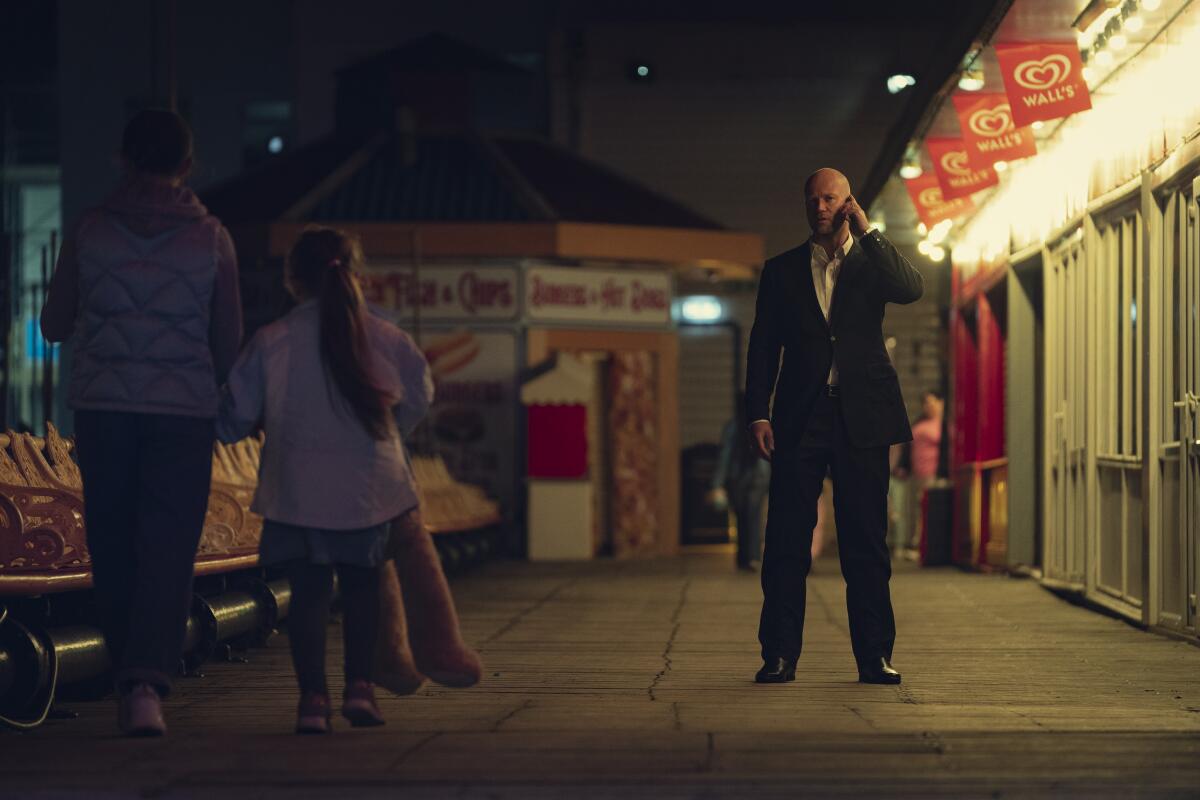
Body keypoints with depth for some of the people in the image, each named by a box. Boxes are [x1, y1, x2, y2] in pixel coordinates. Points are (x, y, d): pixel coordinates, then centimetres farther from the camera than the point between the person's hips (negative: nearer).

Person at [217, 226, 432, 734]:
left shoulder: (270, 343, -10)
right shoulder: (386, 339, -5)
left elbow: (233, 421, -5)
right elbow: (418, 400, 11)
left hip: (298, 491, -1)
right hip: (369, 490, 1)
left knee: (308, 589, 8)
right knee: (361, 583, 17)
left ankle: (313, 697, -1)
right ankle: (359, 686, 8)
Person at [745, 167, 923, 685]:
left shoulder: (872, 263, 10)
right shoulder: (781, 271, 13)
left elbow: (911, 289, -12)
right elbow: (763, 347, 10)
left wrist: (866, 231, -11)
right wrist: (758, 414, -1)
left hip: (861, 415, -1)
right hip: (801, 419, 1)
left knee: (866, 542, 0)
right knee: (786, 541, -3)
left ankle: (875, 656, 4)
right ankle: (779, 655, 1)